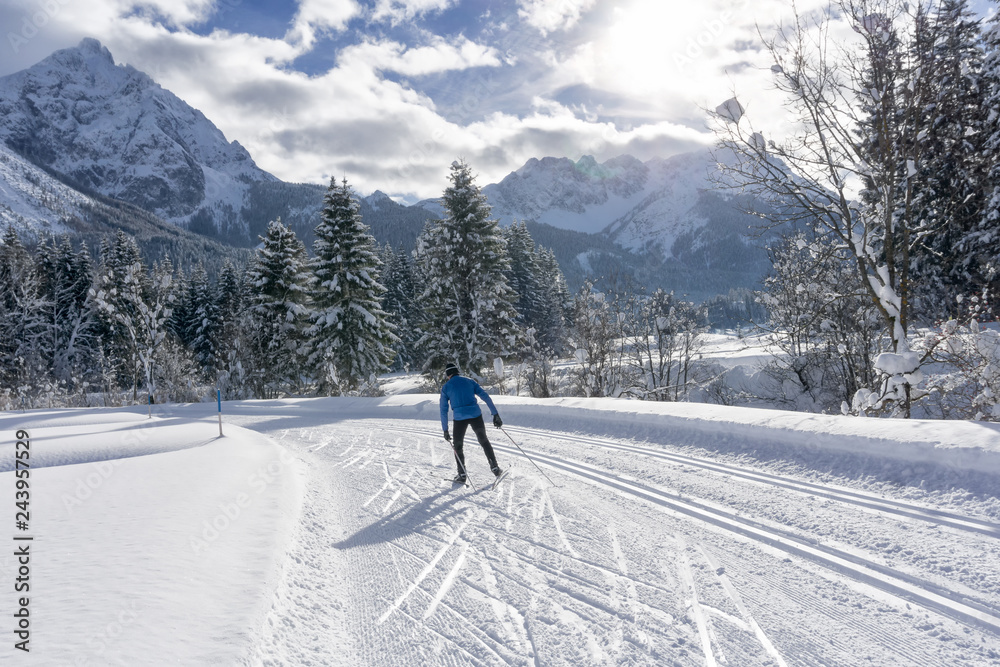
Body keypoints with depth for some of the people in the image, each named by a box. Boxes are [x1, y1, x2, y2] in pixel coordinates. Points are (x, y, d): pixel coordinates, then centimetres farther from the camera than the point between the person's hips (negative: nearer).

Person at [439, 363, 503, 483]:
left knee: (457, 446, 17)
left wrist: (445, 430, 10)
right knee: (484, 441, 21)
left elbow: (443, 410, 6)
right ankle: (494, 467, 20)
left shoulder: (446, 387, 9)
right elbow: (485, 396, 6)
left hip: (460, 418, -2)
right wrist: (495, 414, 6)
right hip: (476, 415, 2)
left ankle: (462, 475, 14)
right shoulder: (469, 381, 13)